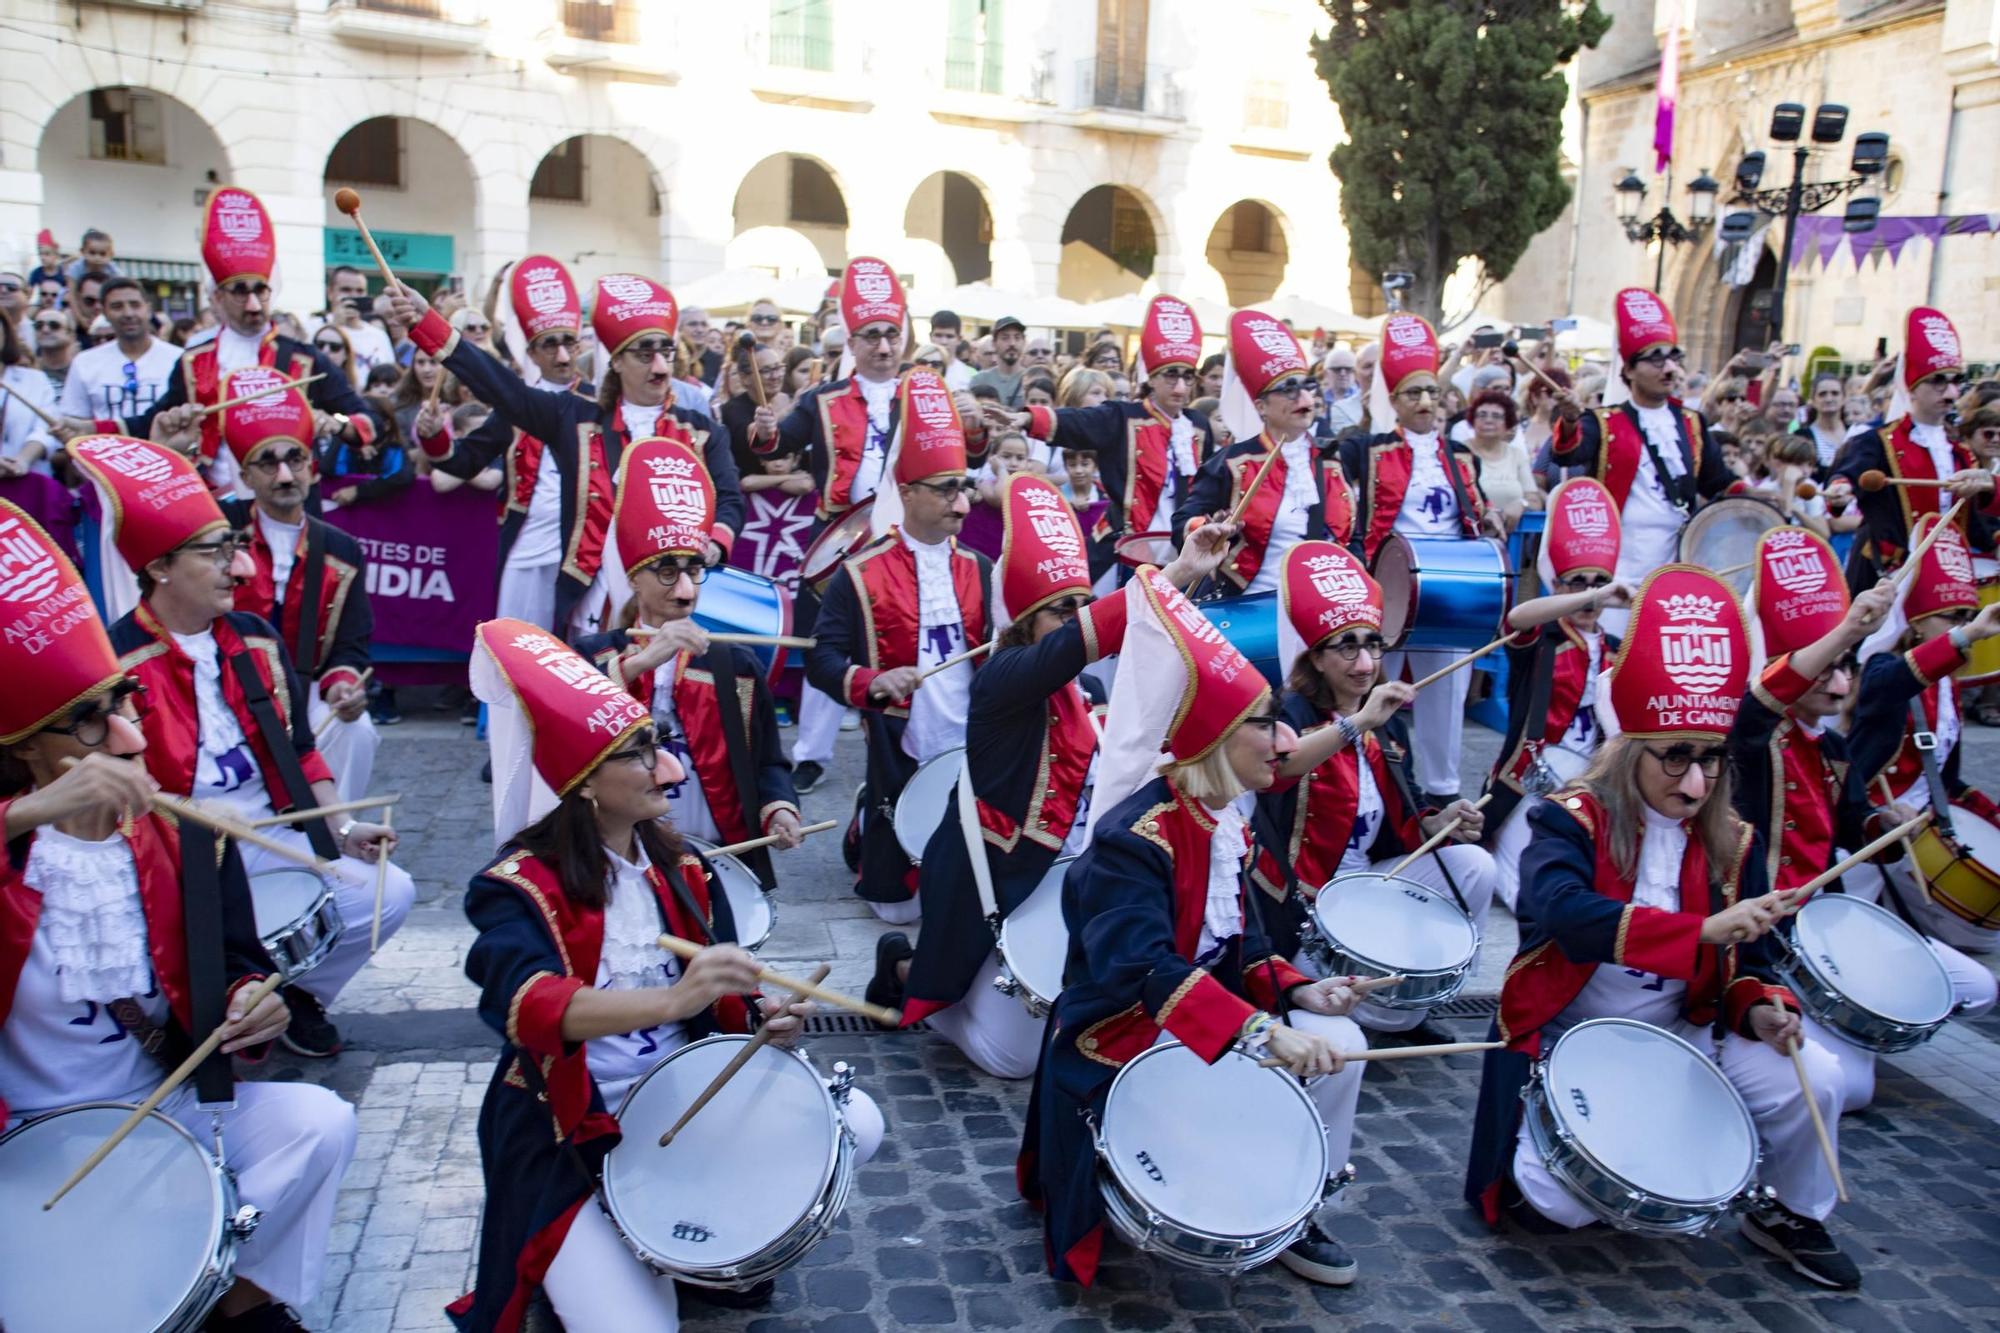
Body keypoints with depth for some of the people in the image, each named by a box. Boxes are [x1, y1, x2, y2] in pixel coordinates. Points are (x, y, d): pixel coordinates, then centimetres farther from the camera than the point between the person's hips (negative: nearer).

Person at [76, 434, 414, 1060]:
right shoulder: (117, 662, -13)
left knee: (388, 891, -9)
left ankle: (299, 993, 16)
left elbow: (297, 749, 13)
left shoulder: (256, 640, 8)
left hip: (272, 841, 6)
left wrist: (342, 828, 2)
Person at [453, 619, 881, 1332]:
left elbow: (720, 991, 8)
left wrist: (764, 1016, -16)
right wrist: (671, 999, -50)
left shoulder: (681, 866, 4)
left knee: (855, 1123, -8)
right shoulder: (519, 886, -15)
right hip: (571, 1141, -5)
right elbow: (527, 1003, -35)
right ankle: (588, 1256, 11)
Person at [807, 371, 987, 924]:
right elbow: (822, 658, -8)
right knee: (898, 905, 3)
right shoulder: (861, 574, -6)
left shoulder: (978, 568, 8)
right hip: (900, 751, -4)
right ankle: (864, 827, 30)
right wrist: (873, 683, -25)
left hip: (974, 750, 4)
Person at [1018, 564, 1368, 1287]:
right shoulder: (1132, 837, -24)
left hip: (1209, 1012, 8)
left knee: (1339, 1041, -7)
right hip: (1119, 1038, -8)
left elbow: (1241, 945, 11)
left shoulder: (1227, 823, 6)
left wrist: (1295, 991, -9)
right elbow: (1146, 970, -35)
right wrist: (1261, 1030, -42)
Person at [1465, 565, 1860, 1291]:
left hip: (1680, 1035, 5)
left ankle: (1790, 1215, 12)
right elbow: (1569, 916, -36)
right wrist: (1703, 930, -43)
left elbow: (1746, 959, 7)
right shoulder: (1571, 821, -16)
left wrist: (1759, 1006, -16)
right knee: (1562, 1198, -22)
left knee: (1812, 1077, -16)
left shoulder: (1732, 843, 0)